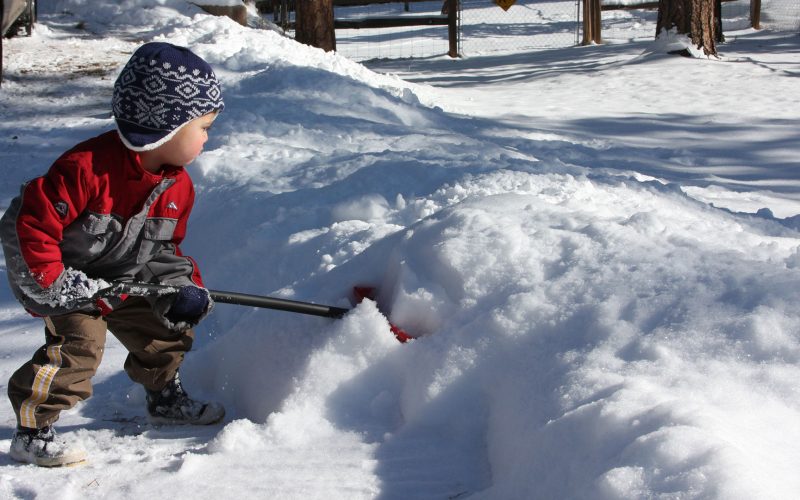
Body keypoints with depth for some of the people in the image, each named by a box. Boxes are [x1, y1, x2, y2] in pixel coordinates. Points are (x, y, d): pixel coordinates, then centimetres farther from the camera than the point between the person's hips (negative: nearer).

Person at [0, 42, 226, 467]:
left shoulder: (178, 185, -7)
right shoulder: (88, 168, -34)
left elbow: (167, 247, 7)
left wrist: (184, 288, -9)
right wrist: (51, 282, -31)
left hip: (126, 280, 8)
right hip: (68, 280, -8)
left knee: (166, 325, 14)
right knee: (77, 343, -22)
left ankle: (164, 399, 40)